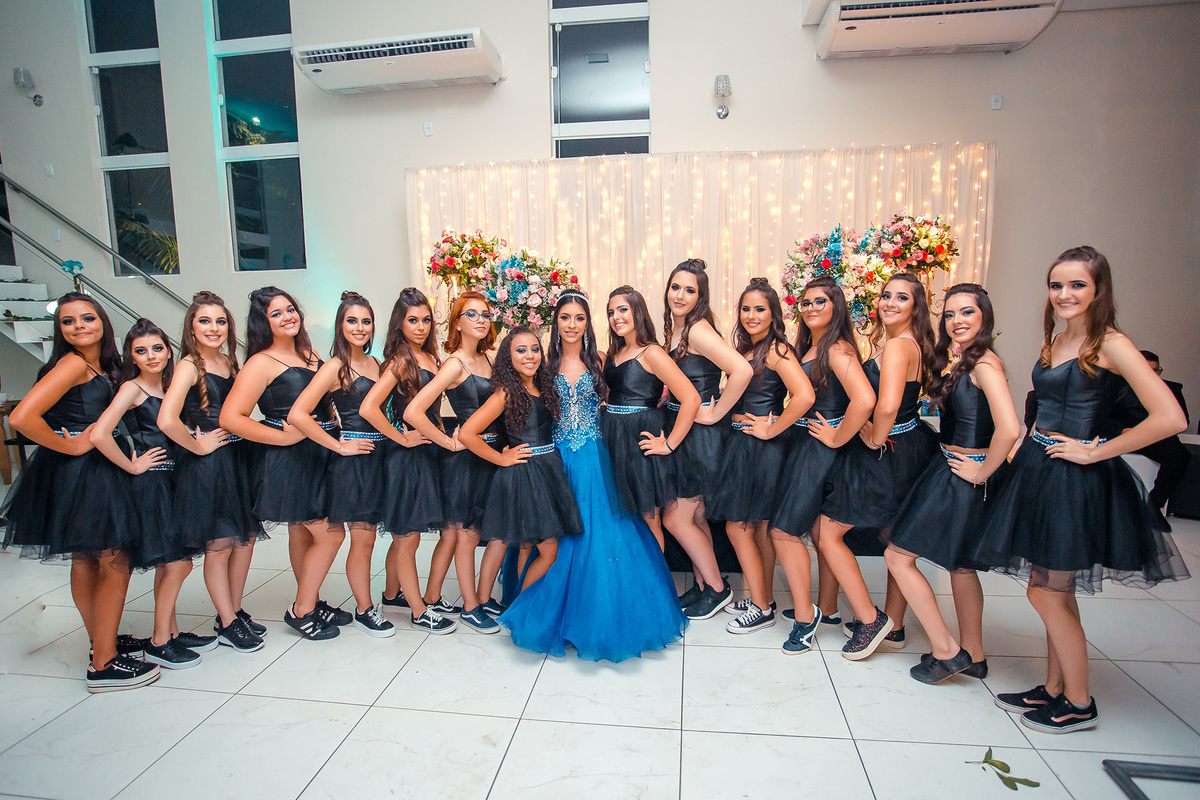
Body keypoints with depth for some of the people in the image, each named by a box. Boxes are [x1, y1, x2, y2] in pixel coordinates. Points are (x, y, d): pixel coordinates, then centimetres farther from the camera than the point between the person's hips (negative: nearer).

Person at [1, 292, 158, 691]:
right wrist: (69, 447, -15)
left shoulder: (101, 366, 11)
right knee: (115, 563, -4)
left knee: (87, 561, 17)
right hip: (80, 474, -9)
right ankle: (103, 665, 6)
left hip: (96, 470, 9)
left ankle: (102, 645, 30)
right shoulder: (73, 363, -16)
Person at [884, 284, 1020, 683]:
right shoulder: (965, 363, 10)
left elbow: (1008, 428, -30)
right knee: (961, 565, 20)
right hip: (954, 471, 10)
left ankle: (947, 651, 7)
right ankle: (972, 655, 34)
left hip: (963, 478, -10)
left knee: (898, 557, -3)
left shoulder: (985, 363, -19)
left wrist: (982, 472, -19)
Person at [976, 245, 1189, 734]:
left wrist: (1094, 452, -16)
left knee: (1047, 595, 3)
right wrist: (1026, 449, 8)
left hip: (1075, 480, -7)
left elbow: (1170, 419, -22)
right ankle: (1053, 690, 30)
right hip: (1037, 469, 7)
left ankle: (1079, 704, 22)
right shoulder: (1054, 341, 10)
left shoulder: (1110, 344, -13)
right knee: (1054, 592, 16)